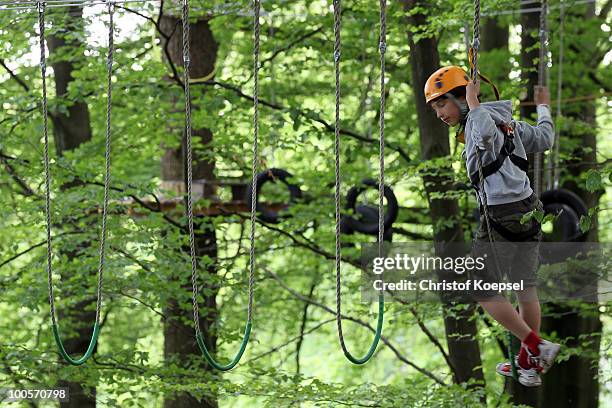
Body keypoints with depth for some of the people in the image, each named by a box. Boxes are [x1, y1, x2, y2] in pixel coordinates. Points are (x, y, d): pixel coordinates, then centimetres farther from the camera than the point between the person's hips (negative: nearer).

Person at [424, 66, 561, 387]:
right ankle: (529, 364, 22)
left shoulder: (481, 117, -11)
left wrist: (473, 104, -21)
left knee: (480, 288, 0)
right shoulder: (505, 120, 14)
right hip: (529, 207, 9)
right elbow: (544, 140, 27)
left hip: (501, 216, -9)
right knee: (525, 286, 15)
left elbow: (485, 133, -37)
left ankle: (536, 346, -3)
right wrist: (543, 109, 45)